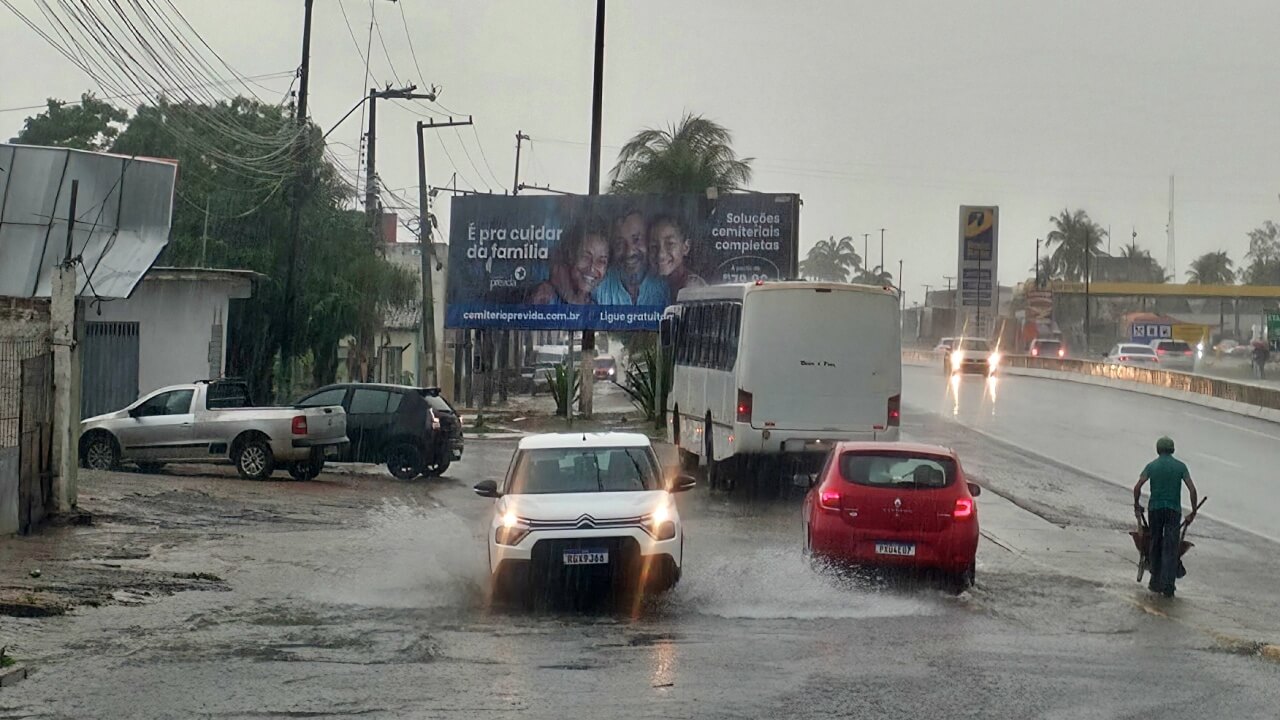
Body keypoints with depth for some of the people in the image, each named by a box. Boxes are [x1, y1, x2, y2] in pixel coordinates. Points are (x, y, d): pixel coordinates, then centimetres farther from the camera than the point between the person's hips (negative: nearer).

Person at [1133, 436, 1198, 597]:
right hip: (1174, 511, -1)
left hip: (1155, 509, 1)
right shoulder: (1180, 466, 5)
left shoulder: (1152, 466, 5)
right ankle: (1168, 586, -12)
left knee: (1155, 546, 13)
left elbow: (1137, 487, -4)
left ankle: (1156, 582, 17)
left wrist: (1137, 505, 9)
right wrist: (1193, 511, 5)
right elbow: (1192, 489, -2)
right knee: (1171, 549, -2)